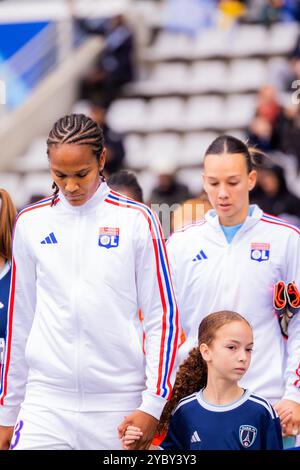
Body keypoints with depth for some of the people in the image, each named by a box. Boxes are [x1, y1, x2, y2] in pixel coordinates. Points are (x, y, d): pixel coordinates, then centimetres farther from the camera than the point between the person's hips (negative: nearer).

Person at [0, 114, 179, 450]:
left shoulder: (136, 220, 1)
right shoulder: (30, 223, 8)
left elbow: (163, 315, 1)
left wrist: (153, 404, -6)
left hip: (119, 406, -1)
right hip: (45, 403, 2)